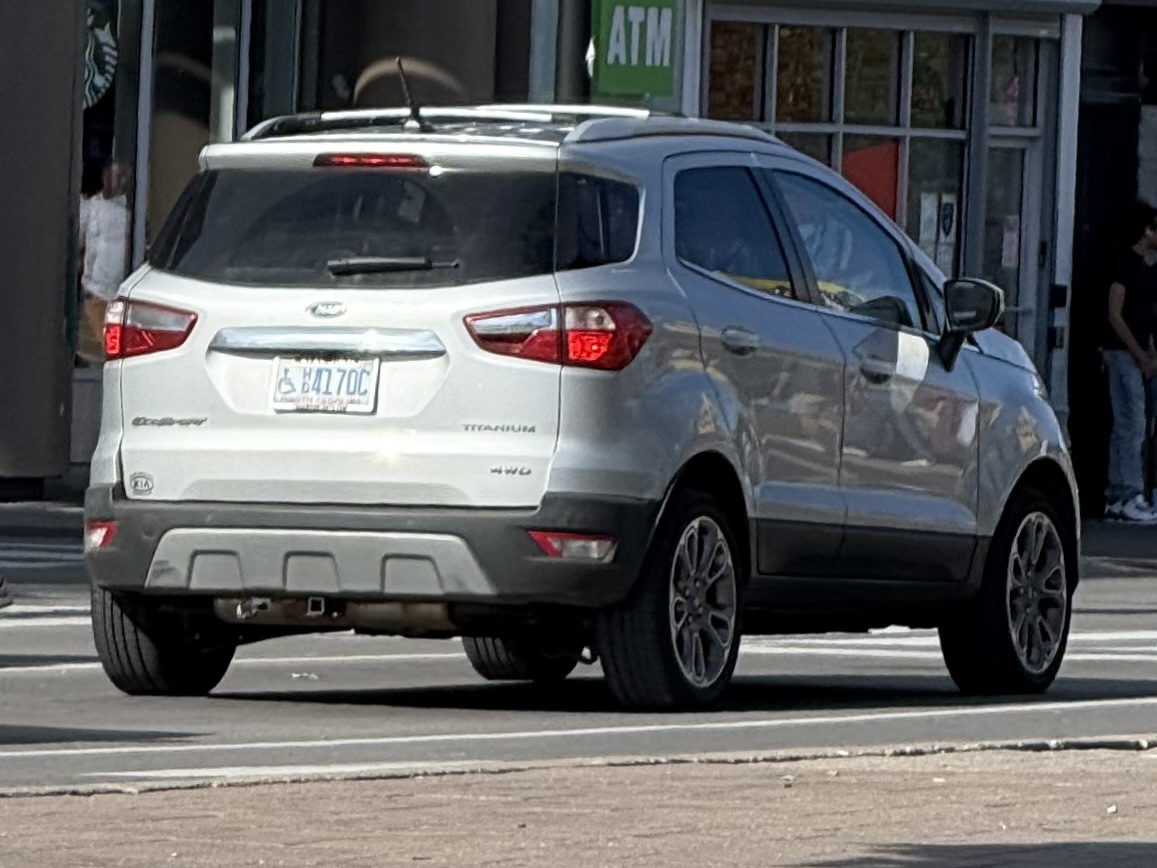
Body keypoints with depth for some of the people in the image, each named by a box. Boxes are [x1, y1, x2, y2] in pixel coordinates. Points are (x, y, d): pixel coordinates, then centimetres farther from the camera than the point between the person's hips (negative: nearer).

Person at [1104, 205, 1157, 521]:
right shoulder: (1128, 264, -10)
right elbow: (1114, 314, -14)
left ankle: (1117, 497, 10)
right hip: (1123, 352, -9)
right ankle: (1130, 497, -13)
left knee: (1125, 428, 8)